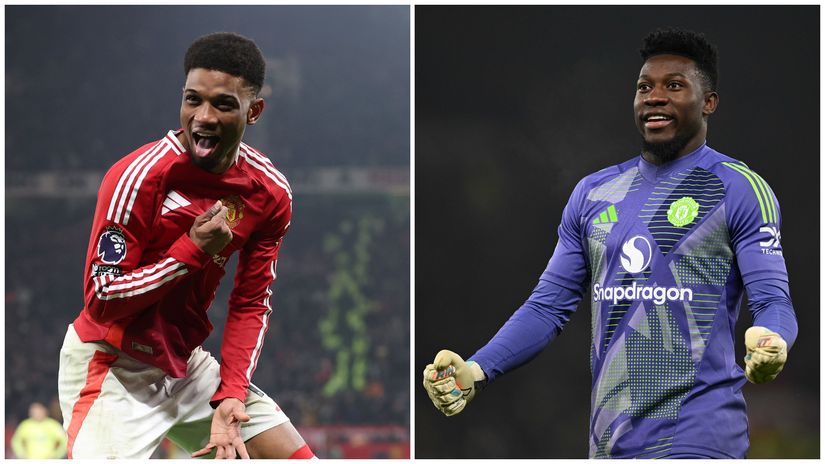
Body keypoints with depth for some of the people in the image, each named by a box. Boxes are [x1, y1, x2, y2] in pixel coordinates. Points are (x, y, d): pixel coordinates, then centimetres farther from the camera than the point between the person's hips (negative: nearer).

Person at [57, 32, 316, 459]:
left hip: (187, 364, 6)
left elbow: (251, 305, 1)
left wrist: (230, 397, -12)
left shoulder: (270, 193, -4)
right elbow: (101, 301, -19)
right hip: (112, 364, -6)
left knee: (296, 456, 2)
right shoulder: (137, 177, -21)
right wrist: (193, 249, -26)